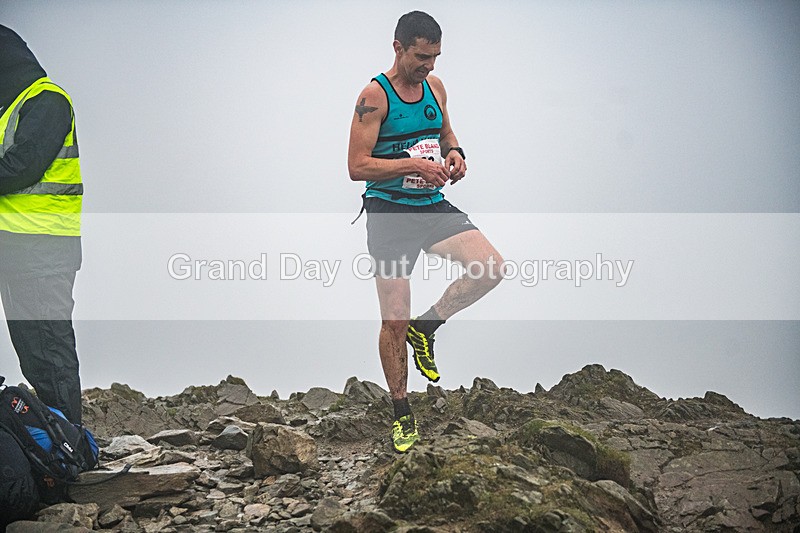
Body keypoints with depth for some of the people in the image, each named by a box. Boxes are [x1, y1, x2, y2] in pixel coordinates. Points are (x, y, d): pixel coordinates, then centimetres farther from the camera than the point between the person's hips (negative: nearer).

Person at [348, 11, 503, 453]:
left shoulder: (434, 86, 8)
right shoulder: (374, 96, -12)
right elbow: (357, 167, -16)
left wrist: (454, 152, 2)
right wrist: (414, 165, -24)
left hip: (434, 207, 6)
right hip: (390, 214, -5)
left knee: (491, 267, -16)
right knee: (394, 321, -2)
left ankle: (425, 329, 7)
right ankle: (402, 415, 15)